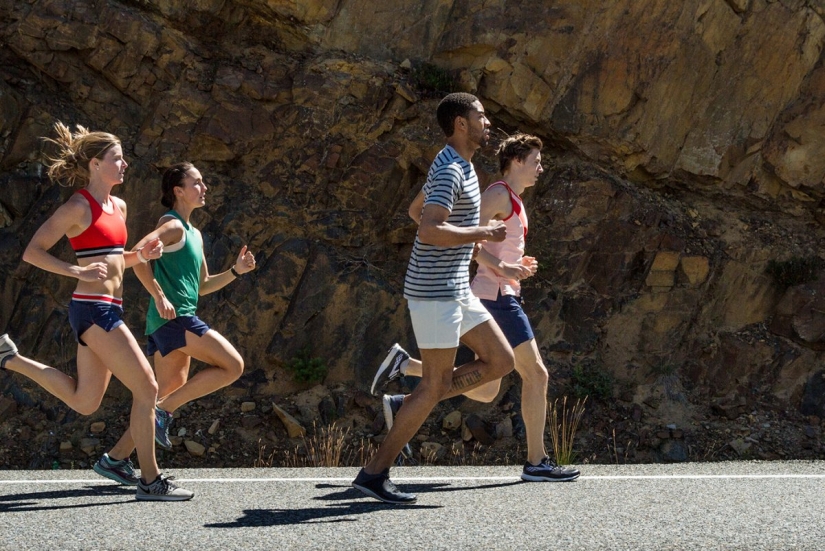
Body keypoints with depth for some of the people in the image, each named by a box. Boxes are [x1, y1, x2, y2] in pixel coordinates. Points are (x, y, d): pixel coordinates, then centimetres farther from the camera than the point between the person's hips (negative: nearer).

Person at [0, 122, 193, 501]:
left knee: (84, 402, 16)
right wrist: (78, 272, -23)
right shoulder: (78, 207, -10)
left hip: (108, 310, 9)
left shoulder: (118, 207, 14)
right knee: (146, 388, -8)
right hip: (92, 309, -9)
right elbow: (32, 252, -12)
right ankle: (150, 481, -1)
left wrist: (140, 255, 6)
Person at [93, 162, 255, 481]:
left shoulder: (193, 234, 22)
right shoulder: (173, 225, -7)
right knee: (232, 365, -11)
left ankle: (115, 458, 10)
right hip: (174, 317, -10)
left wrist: (236, 271, 14)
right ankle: (164, 411, -9)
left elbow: (202, 286, 27)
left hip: (170, 323, 10)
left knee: (172, 390, 12)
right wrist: (159, 295, -22)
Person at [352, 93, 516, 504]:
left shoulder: (456, 165, 15)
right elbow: (430, 231, -29)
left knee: (500, 361, 8)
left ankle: (412, 405, 10)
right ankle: (374, 473, -1)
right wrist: (483, 233, -20)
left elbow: (420, 209, 30)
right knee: (435, 385, -6)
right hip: (435, 291, -10)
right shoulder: (451, 171, -17)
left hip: (456, 290, 10)